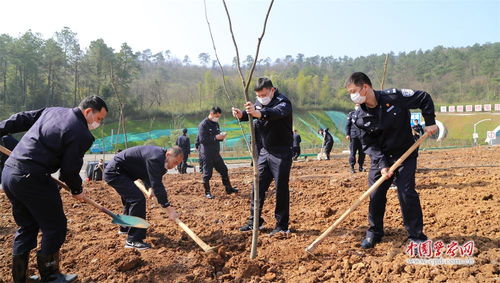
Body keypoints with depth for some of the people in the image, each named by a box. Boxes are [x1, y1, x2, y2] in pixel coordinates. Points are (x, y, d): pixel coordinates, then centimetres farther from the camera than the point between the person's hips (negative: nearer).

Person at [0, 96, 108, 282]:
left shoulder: (52, 111, 11)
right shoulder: (82, 134, -14)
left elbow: (20, 119, 17)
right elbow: (69, 170, -11)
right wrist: (77, 190, 6)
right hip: (32, 180, -9)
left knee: (27, 226, 22)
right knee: (55, 227, 7)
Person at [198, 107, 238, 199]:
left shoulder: (216, 123, 12)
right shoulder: (203, 124, -13)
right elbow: (202, 140, -20)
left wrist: (221, 137, -2)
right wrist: (215, 137, -24)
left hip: (216, 154, 8)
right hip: (207, 155, -8)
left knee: (224, 170, 12)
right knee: (207, 174, 2)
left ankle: (229, 189, 24)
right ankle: (207, 192, 16)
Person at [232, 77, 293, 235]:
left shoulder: (283, 102, -15)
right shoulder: (259, 103, 10)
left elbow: (277, 112, -37)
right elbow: (250, 115, -2)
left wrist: (259, 113, -58)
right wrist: (241, 115, -27)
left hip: (281, 153, -7)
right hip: (263, 152, 7)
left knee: (281, 189, 0)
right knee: (258, 187, 10)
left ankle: (282, 225, 12)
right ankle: (254, 221, 22)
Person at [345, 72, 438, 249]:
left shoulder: (394, 97, -17)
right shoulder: (362, 118, -7)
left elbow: (424, 98, -5)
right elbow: (369, 145, -6)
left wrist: (430, 122, -9)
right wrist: (381, 164, -17)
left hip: (405, 155, -3)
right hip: (380, 158, 3)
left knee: (407, 193, -8)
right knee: (375, 195, 2)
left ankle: (416, 235, 11)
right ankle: (374, 232, 21)